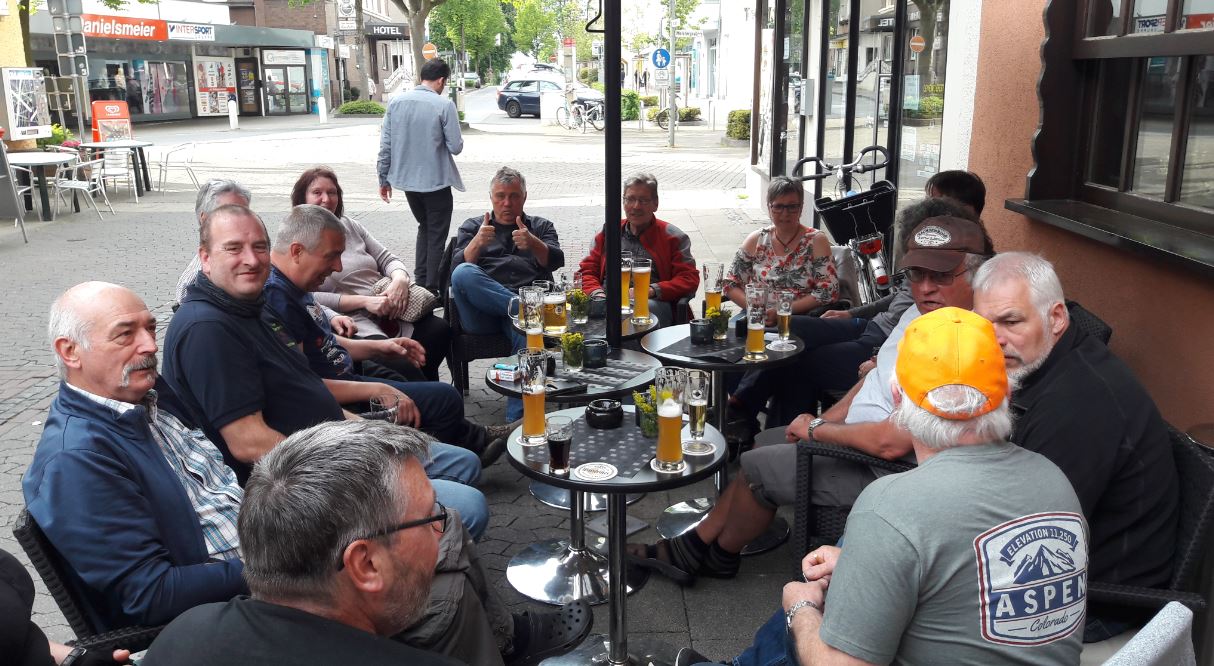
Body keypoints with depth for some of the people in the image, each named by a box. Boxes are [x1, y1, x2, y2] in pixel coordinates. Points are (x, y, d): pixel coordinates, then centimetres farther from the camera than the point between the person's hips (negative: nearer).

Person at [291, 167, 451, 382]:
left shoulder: (350, 226, 21)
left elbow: (387, 259, 19)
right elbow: (307, 298, -9)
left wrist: (400, 279, -6)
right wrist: (364, 301, -15)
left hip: (390, 313, 6)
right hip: (352, 322, -6)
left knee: (440, 329, -21)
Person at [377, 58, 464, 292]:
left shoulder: (395, 102, -1)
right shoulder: (444, 105, -14)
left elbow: (385, 145, 0)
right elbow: (455, 147, -12)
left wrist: (384, 179, 9)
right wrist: (459, 139, 10)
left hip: (406, 179, 5)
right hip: (436, 181, -5)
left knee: (424, 227, 23)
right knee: (437, 235, 8)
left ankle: (420, 281, 21)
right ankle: (432, 288, 9)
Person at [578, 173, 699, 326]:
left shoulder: (673, 237, 14)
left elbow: (689, 279, 5)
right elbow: (587, 271, 22)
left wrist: (652, 291, -11)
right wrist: (598, 294, -2)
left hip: (653, 302, -2)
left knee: (648, 308, -40)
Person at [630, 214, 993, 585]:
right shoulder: (919, 314, 3)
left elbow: (892, 443, -32)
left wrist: (816, 429, -16)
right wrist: (823, 421, 2)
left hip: (884, 468, -10)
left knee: (759, 468, -5)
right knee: (766, 442, 14)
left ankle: (720, 557, 24)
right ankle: (697, 544, 22)